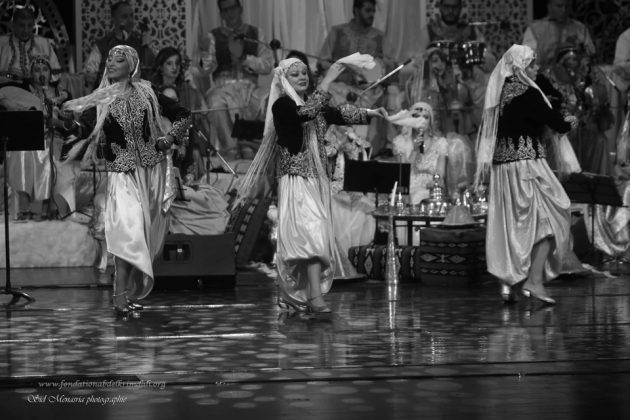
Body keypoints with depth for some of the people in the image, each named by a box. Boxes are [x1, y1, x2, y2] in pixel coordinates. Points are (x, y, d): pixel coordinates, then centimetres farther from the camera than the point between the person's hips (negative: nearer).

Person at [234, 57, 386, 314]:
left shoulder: (314, 103, 15)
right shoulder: (281, 105, -7)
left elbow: (340, 114, 5)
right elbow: (306, 113, -25)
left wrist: (369, 113, -8)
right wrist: (327, 81, -25)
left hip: (317, 180, 7)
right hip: (295, 180, -7)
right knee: (310, 234, -19)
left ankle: (292, 295, 13)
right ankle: (315, 296, -25)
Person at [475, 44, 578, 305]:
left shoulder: (500, 93, 9)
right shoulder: (528, 93, -13)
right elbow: (556, 123, -9)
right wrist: (571, 122, 11)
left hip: (501, 165, 8)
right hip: (527, 163, -7)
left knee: (510, 224, 12)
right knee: (547, 218, 0)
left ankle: (507, 281, 11)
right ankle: (534, 279, -7)